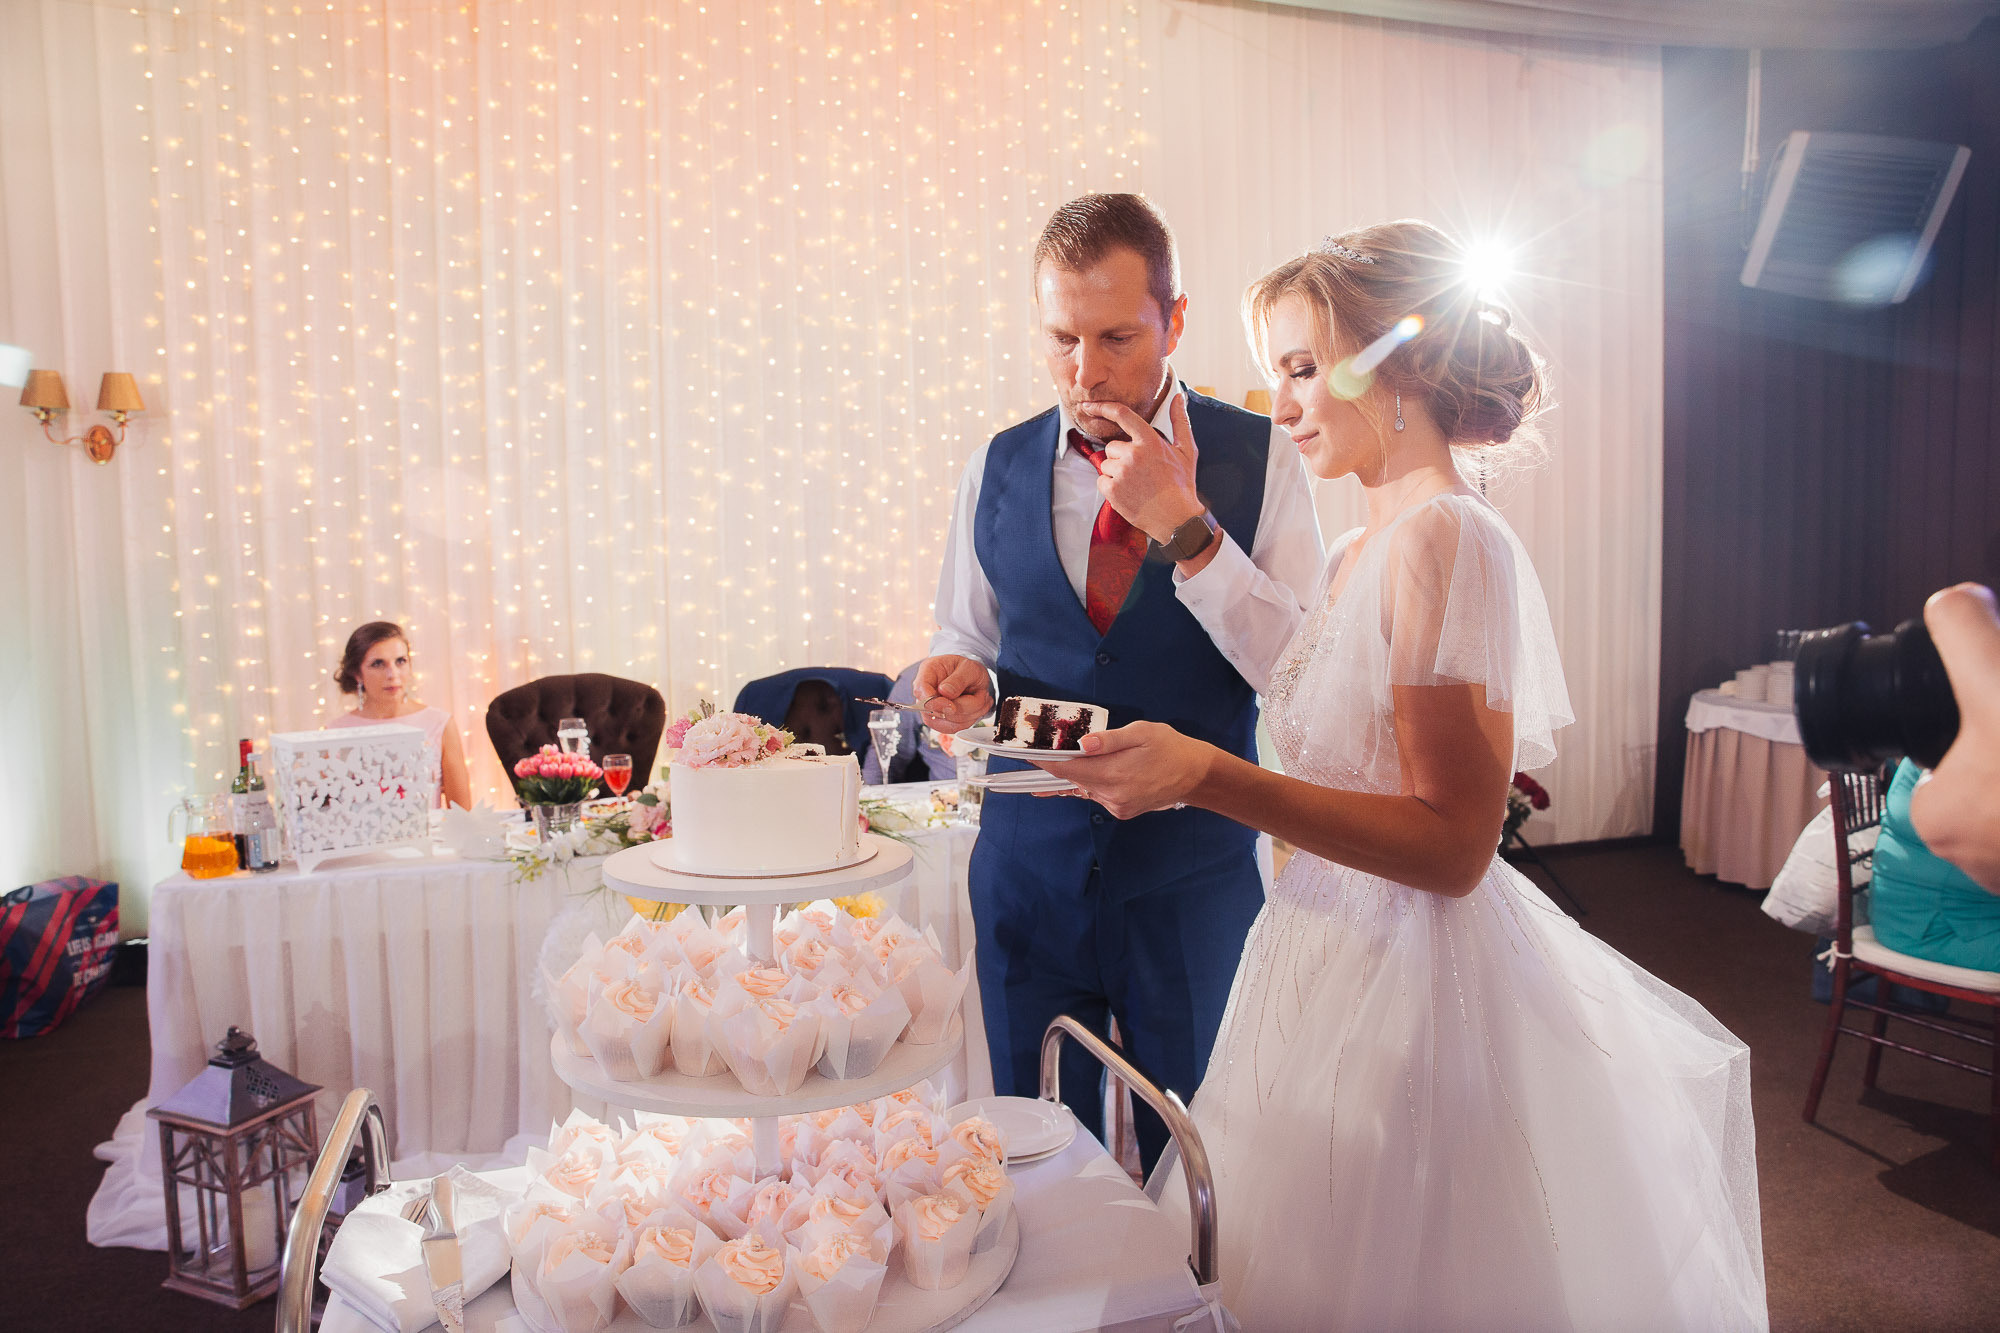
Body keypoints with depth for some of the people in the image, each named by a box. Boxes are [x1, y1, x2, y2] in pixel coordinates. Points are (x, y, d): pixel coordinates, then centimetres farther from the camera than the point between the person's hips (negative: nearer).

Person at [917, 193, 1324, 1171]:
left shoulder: (1258, 458, -6)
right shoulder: (995, 471, 2)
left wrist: (1185, 527, -22)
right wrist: (960, 677, -11)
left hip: (1195, 873, -2)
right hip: (1031, 862, 2)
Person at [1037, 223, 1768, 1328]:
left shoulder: (1449, 540, -19)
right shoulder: (1358, 552, 9)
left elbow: (1451, 845, -22)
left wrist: (1211, 778, -29)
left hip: (1412, 979, -9)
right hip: (1341, 955, 9)